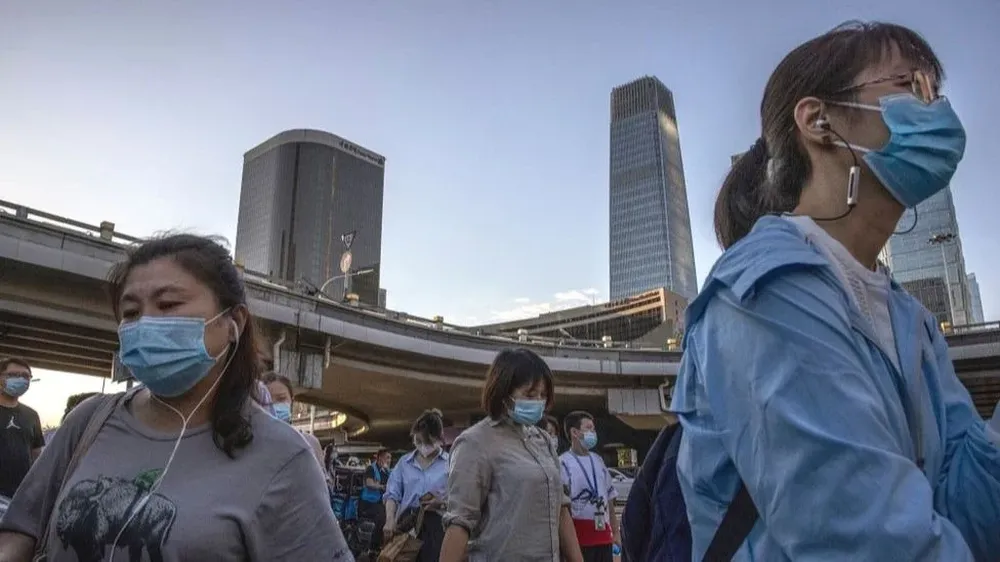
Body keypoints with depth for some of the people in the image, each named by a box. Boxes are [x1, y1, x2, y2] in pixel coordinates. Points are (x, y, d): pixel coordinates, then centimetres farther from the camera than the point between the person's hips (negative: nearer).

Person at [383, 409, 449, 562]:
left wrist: (442, 502, -16)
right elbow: (392, 494, 6)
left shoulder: (450, 463, 2)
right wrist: (390, 520, -9)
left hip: (436, 525, -2)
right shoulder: (404, 462, 11)